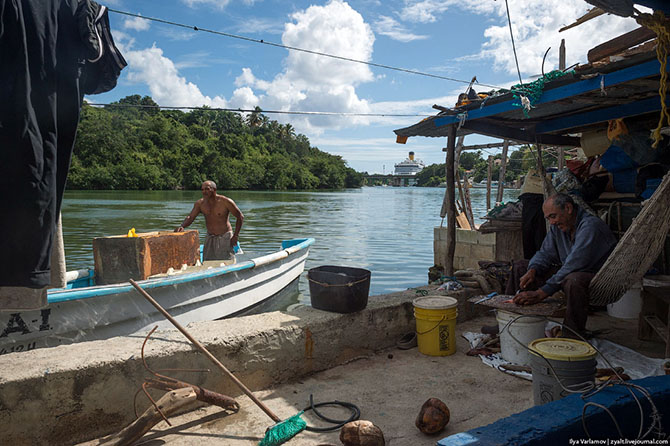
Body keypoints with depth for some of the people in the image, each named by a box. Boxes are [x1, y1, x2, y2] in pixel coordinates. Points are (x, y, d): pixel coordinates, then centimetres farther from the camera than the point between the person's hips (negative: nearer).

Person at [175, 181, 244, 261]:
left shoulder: (225, 202, -13)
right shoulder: (200, 203, -1)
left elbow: (240, 217, -9)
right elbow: (190, 217, -4)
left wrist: (235, 236, -12)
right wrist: (182, 226, -26)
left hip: (225, 236, -4)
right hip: (210, 238, 5)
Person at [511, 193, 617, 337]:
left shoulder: (590, 226, -24)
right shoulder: (558, 227, 4)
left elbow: (573, 266, -31)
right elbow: (545, 253, 9)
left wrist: (540, 294, -34)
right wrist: (532, 270, -16)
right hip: (569, 274, 9)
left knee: (574, 279, -43)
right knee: (519, 267, 3)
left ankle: (572, 336, -30)